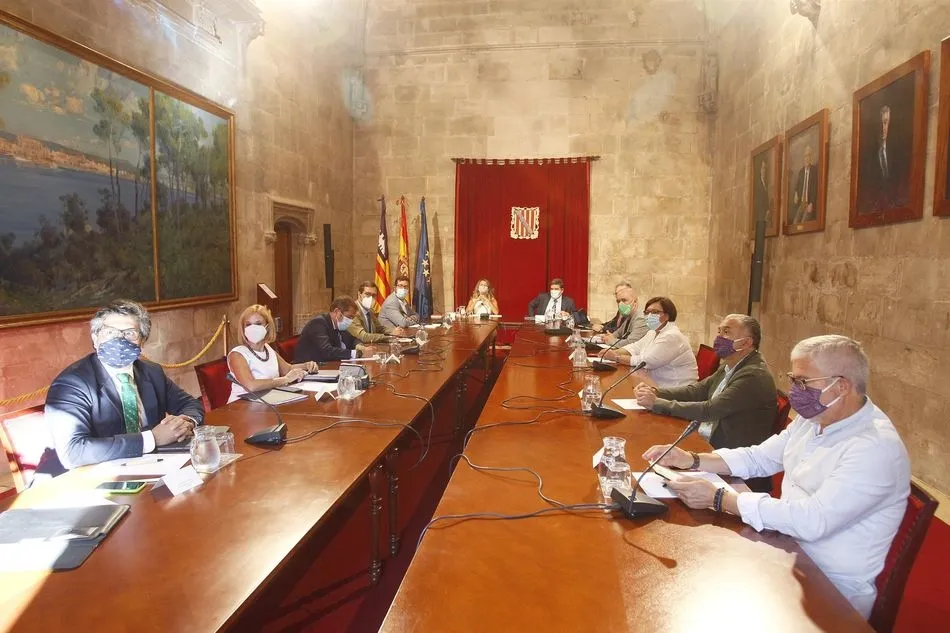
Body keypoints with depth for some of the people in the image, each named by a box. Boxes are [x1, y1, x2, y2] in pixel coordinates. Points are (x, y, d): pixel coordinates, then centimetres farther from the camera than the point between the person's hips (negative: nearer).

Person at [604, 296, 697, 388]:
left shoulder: (672, 337, -19)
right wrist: (613, 352, -11)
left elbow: (646, 362, -22)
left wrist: (617, 357, -17)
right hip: (656, 385, 8)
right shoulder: (653, 333, 12)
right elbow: (634, 348, 7)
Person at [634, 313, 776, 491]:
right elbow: (696, 390, 11)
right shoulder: (730, 367, 9)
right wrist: (655, 392, -5)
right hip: (705, 444, 8)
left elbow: (709, 410, -24)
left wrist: (657, 403, -20)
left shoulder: (755, 375, -20)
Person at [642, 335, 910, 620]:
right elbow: (758, 458, 12)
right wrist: (693, 460, -3)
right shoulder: (814, 418, 2)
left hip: (835, 589, -7)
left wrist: (719, 498, -27)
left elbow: (812, 520, -31)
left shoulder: (876, 447, -25)